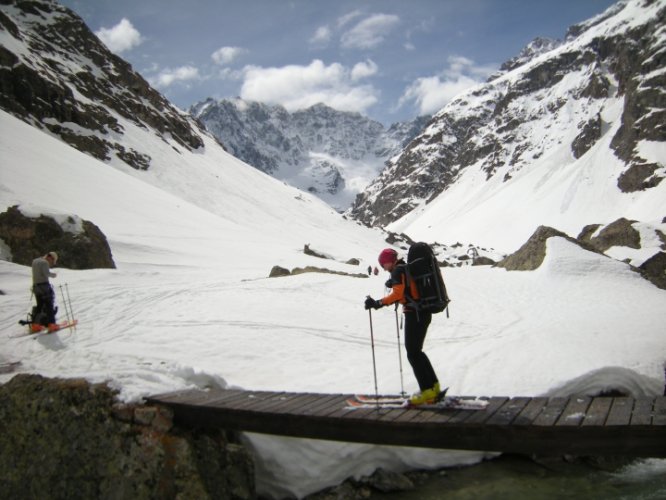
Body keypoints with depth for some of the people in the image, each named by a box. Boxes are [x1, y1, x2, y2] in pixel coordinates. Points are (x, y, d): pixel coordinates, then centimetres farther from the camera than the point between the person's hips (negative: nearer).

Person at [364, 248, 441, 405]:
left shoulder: (398, 271, -10)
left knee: (412, 353, -3)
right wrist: (394, 283, 36)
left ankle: (427, 391, -3)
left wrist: (378, 303, -20)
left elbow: (397, 294, -21)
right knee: (416, 351, 18)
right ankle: (433, 386, 21)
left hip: (414, 314, -9)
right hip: (424, 313, 9)